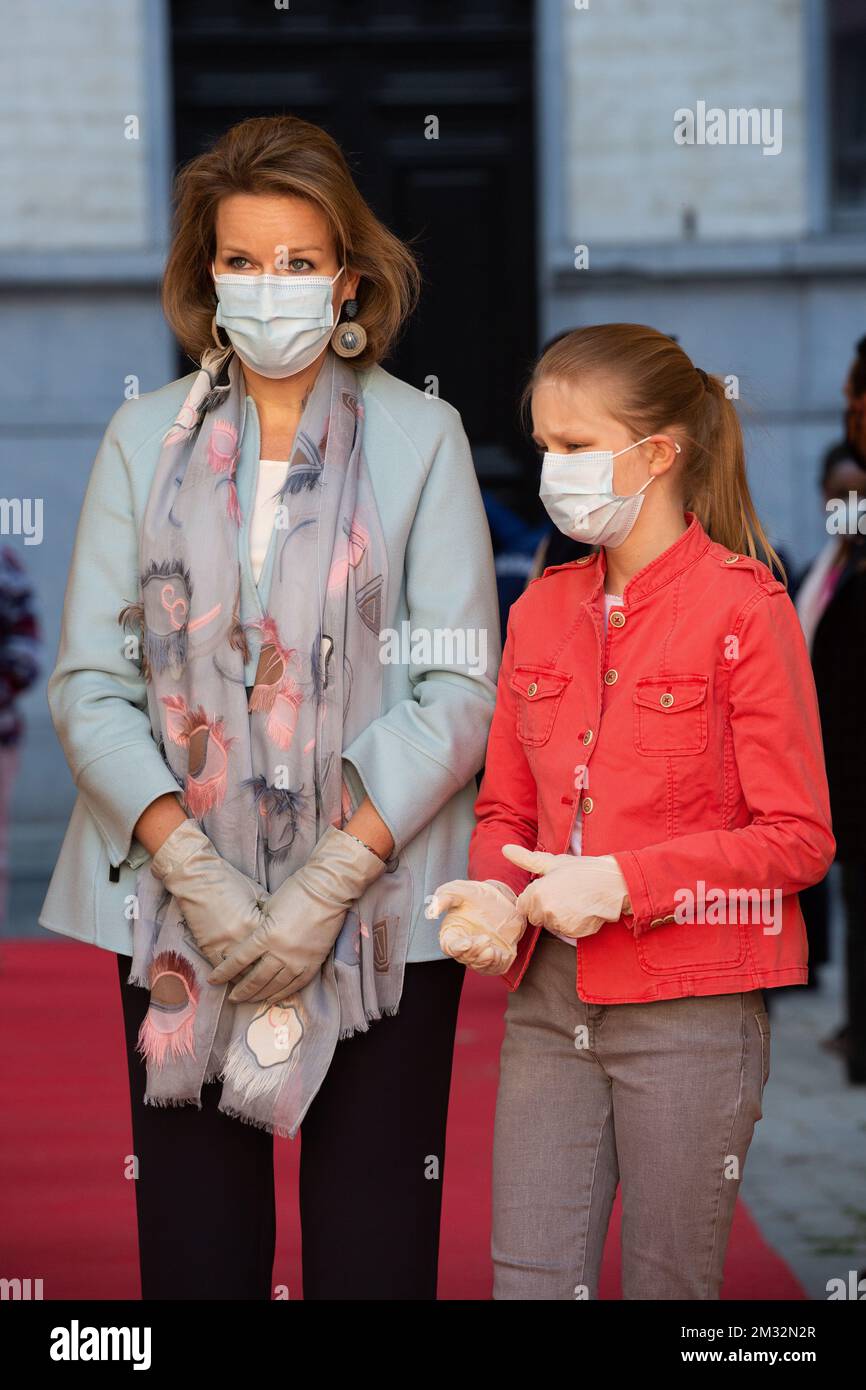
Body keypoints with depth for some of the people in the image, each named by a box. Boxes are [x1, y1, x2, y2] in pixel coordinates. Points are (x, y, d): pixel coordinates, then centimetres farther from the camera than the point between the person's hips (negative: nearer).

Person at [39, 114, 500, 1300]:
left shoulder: (421, 437, 3)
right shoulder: (146, 438, 8)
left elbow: (461, 692, -3)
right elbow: (87, 683, 2)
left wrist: (327, 884, -12)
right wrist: (192, 869, -11)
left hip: (379, 908, -1)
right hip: (176, 906, 1)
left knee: (374, 1247, 0)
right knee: (194, 1244, 2)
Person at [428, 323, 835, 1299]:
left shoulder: (744, 609, -7)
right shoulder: (543, 611, 11)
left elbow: (799, 838, -9)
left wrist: (622, 884, -17)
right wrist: (494, 900, -6)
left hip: (689, 1012, -5)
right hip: (548, 1002, 5)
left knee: (669, 1284, 6)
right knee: (530, 1277, 2)